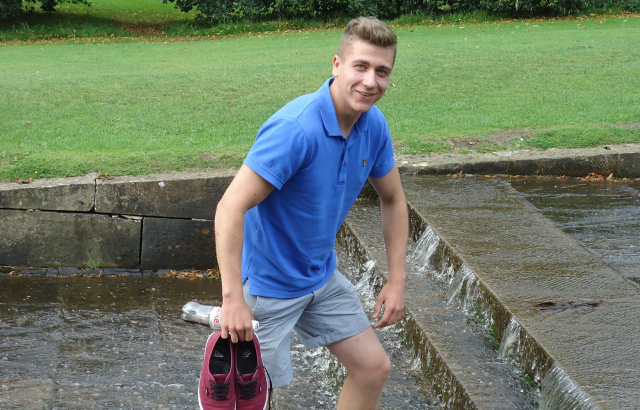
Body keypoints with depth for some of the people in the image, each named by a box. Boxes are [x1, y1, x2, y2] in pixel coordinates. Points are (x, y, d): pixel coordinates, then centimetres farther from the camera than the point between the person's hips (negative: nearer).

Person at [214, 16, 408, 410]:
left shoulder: (374, 125, -6)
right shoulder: (296, 128, -30)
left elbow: (393, 199, 10)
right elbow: (231, 207, -33)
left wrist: (397, 280, 5)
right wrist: (232, 298, -36)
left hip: (322, 276, 8)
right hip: (268, 284, -8)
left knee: (374, 369, 11)